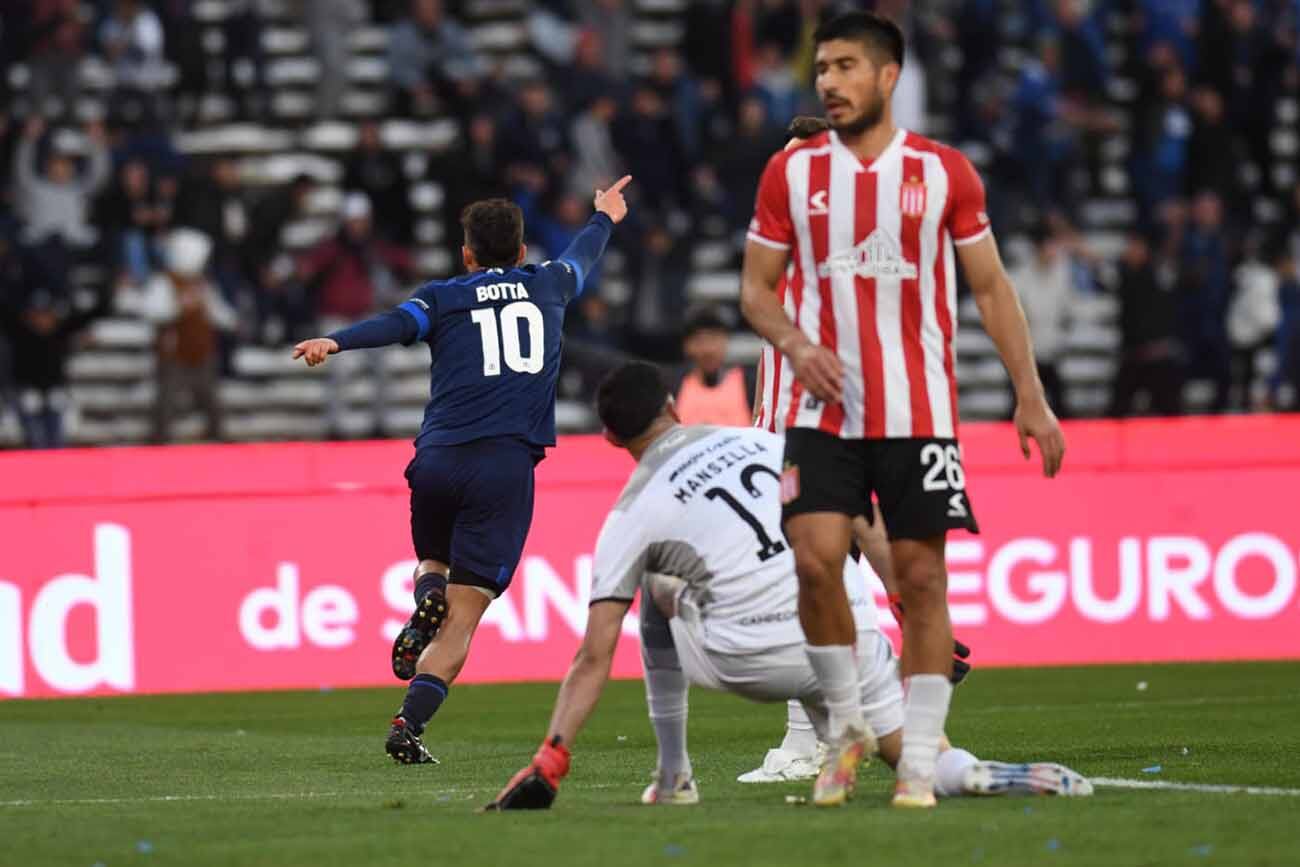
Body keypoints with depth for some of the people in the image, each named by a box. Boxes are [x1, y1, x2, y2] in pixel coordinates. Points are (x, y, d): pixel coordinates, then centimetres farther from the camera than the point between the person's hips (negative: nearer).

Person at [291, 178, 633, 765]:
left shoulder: (443, 297, 11)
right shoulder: (546, 287, 18)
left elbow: (397, 324, -11)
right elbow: (582, 257, 40)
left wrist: (336, 342, -27)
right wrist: (605, 216, 62)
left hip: (438, 459, 1)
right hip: (506, 468, -1)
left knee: (432, 564, 29)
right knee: (463, 617, -4)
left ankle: (426, 602, -5)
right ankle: (409, 723, -21)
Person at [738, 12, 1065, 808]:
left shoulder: (944, 172, 1)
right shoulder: (792, 171, 4)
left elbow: (990, 287, 6)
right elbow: (757, 285, 10)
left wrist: (1031, 398, 2)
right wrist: (794, 342, -11)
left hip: (920, 412, -1)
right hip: (823, 412, 1)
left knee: (922, 577, -2)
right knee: (815, 558, -15)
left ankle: (920, 764, 6)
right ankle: (848, 725, 6)